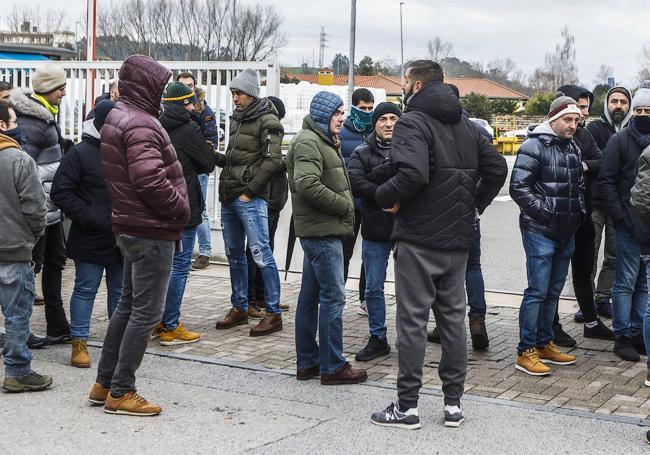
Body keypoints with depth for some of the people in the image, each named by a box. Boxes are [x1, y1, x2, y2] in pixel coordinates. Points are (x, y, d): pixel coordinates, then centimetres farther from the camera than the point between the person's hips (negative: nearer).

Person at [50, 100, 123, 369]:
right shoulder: (80, 153, -6)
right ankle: (79, 343, 11)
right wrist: (88, 218, -17)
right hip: (91, 238, -5)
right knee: (85, 289, 3)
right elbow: (61, 192, -9)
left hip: (121, 238, 5)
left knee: (120, 291, 12)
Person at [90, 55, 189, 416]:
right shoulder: (141, 125, -19)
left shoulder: (119, 117, 13)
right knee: (147, 312, -1)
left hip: (132, 227, 10)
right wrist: (181, 208, -14)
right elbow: (150, 181, -29)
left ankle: (104, 384, 26)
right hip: (152, 231, -10)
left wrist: (175, 209, 10)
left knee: (129, 305, 19)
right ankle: (121, 393, 7)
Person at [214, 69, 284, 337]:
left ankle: (273, 313, -3)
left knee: (261, 254, -8)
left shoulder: (267, 121, -8)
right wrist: (215, 157, 6)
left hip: (250, 199, -9)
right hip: (229, 197, 9)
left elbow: (272, 161, -15)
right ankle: (240, 308, 23)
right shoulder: (237, 119, 17)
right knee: (234, 254, 13)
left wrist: (250, 191, -16)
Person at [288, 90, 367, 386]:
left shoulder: (323, 141, 22)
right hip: (322, 231, -11)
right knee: (333, 297, -7)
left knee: (310, 296, 13)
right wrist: (345, 206, -15)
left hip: (322, 230, 11)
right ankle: (333, 367, -1)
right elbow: (307, 185, -24)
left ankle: (307, 362, 20)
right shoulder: (308, 142, -12)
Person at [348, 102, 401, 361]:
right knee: (373, 289, 8)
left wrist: (375, 177, -19)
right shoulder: (362, 153, 5)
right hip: (375, 232, 2)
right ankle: (378, 339, 21)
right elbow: (355, 184, -11)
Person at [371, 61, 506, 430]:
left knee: (412, 319, 0)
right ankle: (454, 403, 17)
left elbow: (413, 174, -27)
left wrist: (386, 197, -11)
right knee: (454, 317, 12)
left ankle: (408, 406, 5)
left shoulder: (413, 122, -12)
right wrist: (475, 205, 14)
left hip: (419, 238, -7)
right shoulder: (467, 125, 13)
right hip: (458, 239, 7)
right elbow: (497, 168, 12)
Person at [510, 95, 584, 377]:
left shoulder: (573, 149, 14)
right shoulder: (535, 146, -11)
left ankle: (545, 344, 24)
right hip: (540, 231, -8)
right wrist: (545, 211, -18)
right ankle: (526, 352, -1)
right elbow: (518, 187, -17)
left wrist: (579, 211, 12)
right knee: (537, 291, -7)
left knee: (553, 291, 14)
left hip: (566, 234, 8)